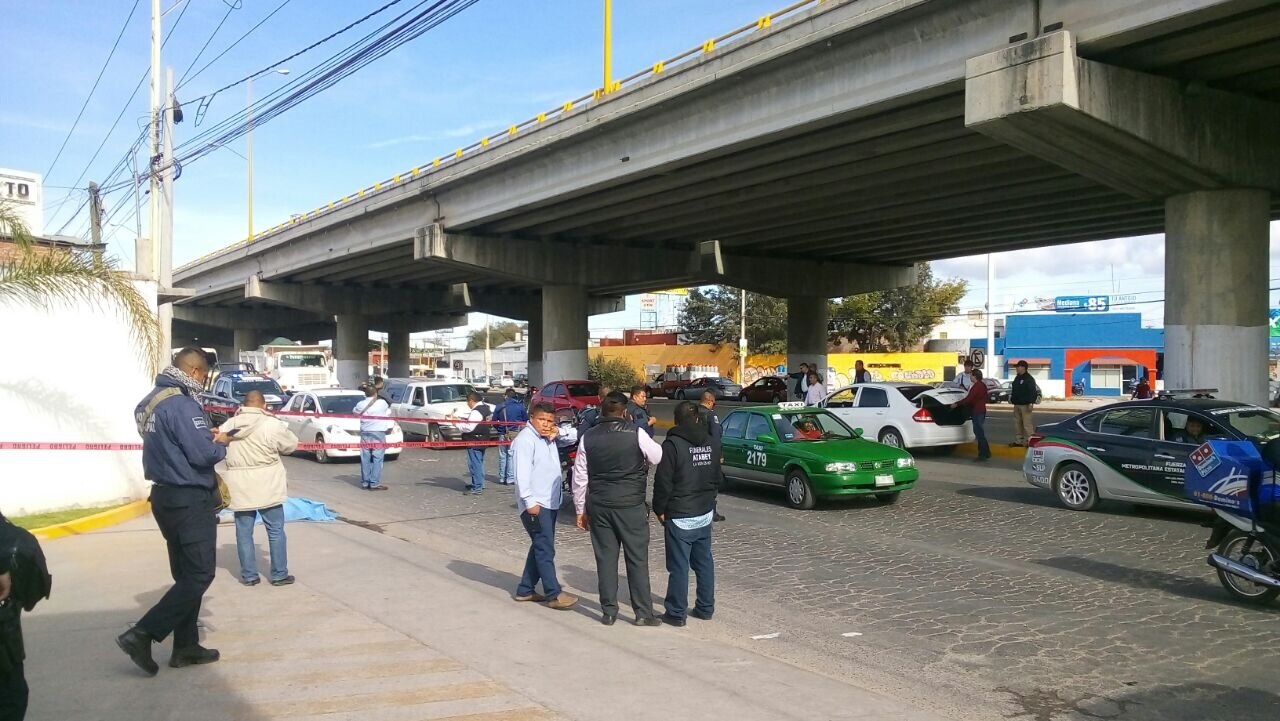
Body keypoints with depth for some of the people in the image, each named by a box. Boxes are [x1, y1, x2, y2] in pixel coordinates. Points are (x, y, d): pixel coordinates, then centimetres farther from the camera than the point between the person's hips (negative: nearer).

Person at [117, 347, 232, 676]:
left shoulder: (151, 401, 10)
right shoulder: (182, 405, -20)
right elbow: (203, 454, -25)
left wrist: (207, 437, 3)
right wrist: (221, 444, -4)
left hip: (166, 495, 10)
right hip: (190, 500, -10)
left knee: (186, 574, 15)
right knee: (199, 575, -3)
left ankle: (186, 646, 20)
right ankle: (142, 635, -8)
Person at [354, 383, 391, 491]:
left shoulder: (360, 405, -1)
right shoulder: (382, 403, -7)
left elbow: (355, 412, 19)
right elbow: (388, 412, 11)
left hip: (365, 434, 4)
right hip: (378, 434, -4)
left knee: (365, 459, 9)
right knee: (377, 459, -2)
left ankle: (365, 483, 13)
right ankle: (375, 483, -5)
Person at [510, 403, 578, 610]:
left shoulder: (547, 439, 15)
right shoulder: (525, 439, -13)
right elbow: (522, 472, -20)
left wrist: (555, 435, 6)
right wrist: (529, 501, -24)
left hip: (550, 503, 10)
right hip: (535, 505, -10)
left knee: (540, 547, 15)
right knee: (545, 549, -8)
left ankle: (525, 589, 24)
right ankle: (554, 594, -5)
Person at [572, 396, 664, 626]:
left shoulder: (588, 438, 3)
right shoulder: (636, 433, -7)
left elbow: (579, 477, 6)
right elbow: (659, 457, 5)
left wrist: (581, 509, 13)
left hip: (599, 506, 3)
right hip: (631, 505, -3)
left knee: (605, 559, 9)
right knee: (637, 559, 5)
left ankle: (608, 612, 13)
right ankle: (643, 612, 9)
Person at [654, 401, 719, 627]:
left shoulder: (672, 444, -15)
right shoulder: (712, 444, 6)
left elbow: (663, 482, -15)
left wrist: (660, 509, -4)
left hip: (680, 517, -7)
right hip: (706, 514, 7)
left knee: (679, 566, 0)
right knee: (704, 562, 15)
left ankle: (676, 613, 7)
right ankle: (705, 608, 23)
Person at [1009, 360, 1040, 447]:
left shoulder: (1029, 379, -11)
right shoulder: (1017, 378, 17)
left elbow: (1033, 391, -18)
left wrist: (1030, 402, -24)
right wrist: (1011, 399, 19)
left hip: (1025, 405, -10)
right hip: (1017, 404, 10)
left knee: (1027, 424, -11)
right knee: (1018, 423, 13)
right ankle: (1018, 441, 19)